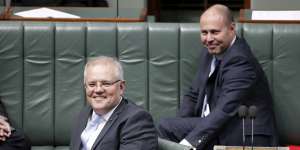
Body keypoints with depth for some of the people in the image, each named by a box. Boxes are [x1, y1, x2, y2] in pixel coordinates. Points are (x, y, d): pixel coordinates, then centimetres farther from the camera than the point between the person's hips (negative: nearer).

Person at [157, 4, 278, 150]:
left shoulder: (240, 60, -18)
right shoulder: (209, 52, 9)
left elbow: (224, 111, -27)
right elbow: (193, 94, 15)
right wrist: (180, 127, -4)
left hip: (243, 138, -9)